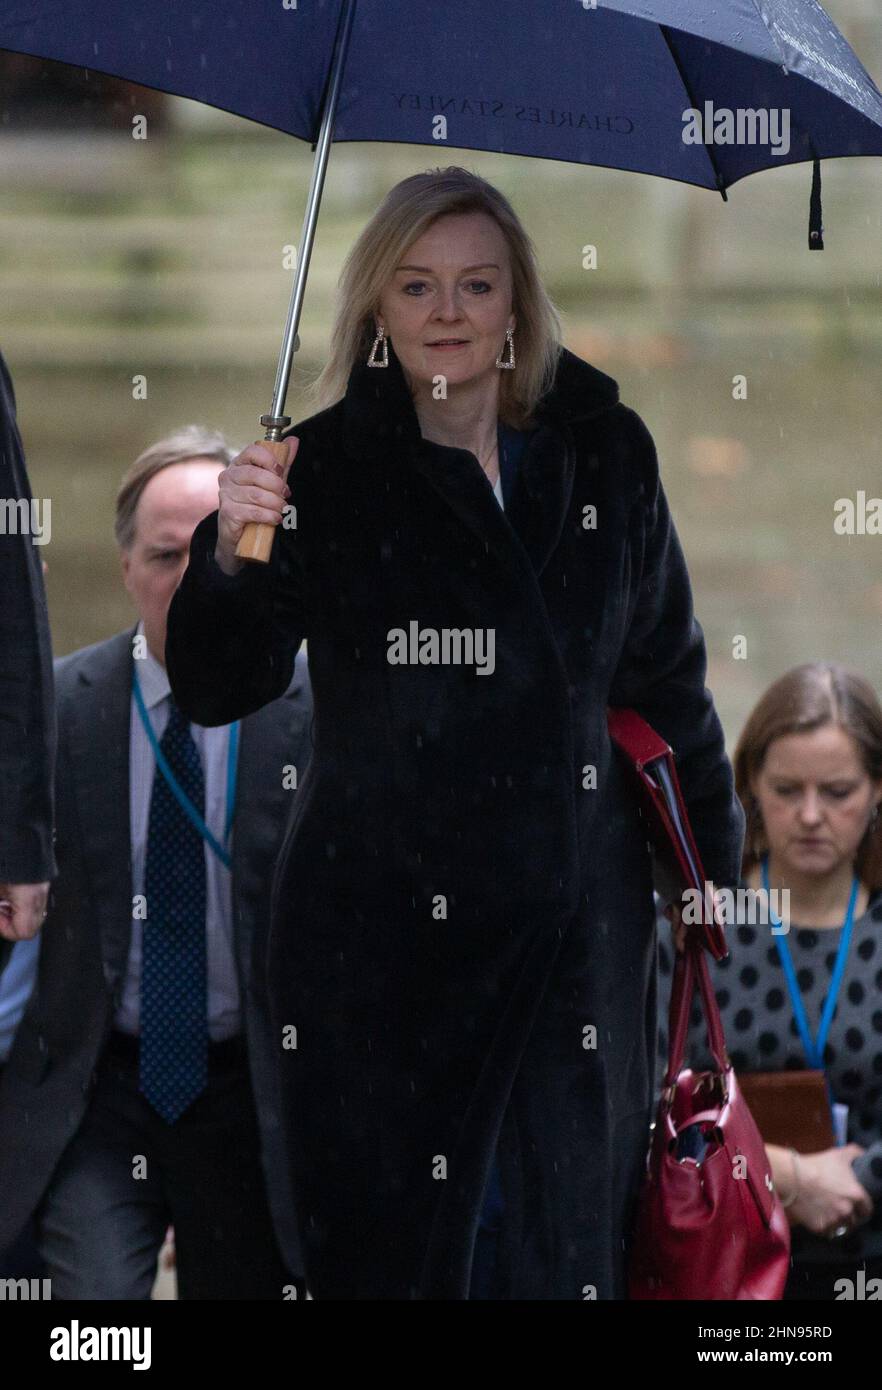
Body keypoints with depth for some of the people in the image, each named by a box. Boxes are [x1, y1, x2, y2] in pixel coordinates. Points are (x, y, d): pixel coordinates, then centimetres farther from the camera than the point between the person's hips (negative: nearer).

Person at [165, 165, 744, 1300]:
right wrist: (232, 553, -29)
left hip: (573, 924, 2)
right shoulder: (327, 468, -5)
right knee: (396, 1244, 2)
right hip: (382, 933, -2)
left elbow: (664, 669, 14)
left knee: (564, 1231, 6)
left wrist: (711, 855, 18)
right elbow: (216, 691, -11)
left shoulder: (604, 452, 3)